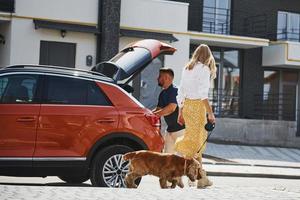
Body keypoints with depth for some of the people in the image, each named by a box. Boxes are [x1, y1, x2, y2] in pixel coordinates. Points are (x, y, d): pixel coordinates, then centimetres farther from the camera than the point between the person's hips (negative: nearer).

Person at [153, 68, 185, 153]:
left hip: (181, 128, -9)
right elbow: (159, 108, 13)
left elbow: (171, 108, -26)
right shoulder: (163, 93, 12)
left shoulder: (174, 91, -16)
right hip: (170, 129, 9)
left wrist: (154, 114, -22)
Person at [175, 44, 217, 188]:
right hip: (198, 105, -7)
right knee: (194, 141, -3)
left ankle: (202, 179, 17)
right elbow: (203, 94, -16)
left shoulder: (187, 69, 14)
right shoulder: (204, 69, -8)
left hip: (186, 105, 7)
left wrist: (180, 113, 22)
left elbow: (181, 92, 16)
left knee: (197, 142, 13)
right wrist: (210, 113, -14)